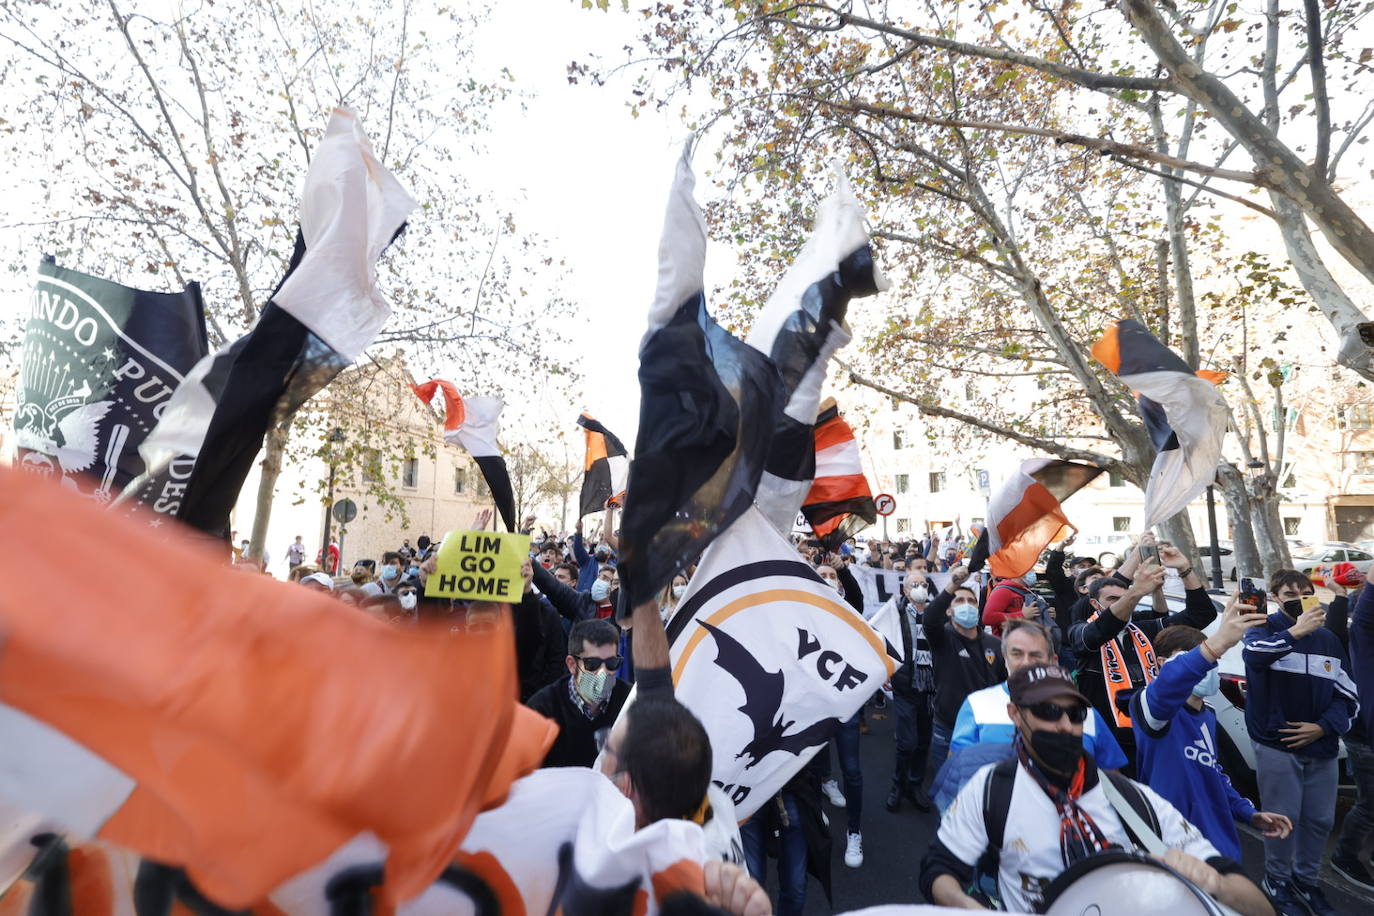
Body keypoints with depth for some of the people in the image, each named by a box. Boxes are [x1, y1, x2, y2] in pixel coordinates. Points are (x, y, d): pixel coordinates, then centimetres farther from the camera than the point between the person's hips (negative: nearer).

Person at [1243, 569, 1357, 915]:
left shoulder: (1329, 639, 8)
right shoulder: (1265, 629, -6)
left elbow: (1347, 693, 9)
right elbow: (1254, 654, -30)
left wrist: (1323, 727, -5)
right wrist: (1295, 631, -39)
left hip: (1321, 746, 5)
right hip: (1277, 745, -5)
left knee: (1320, 819, 14)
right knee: (1284, 818, 2)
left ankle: (1306, 880, 34)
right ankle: (1277, 880, 22)